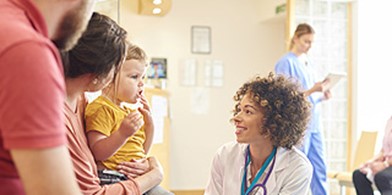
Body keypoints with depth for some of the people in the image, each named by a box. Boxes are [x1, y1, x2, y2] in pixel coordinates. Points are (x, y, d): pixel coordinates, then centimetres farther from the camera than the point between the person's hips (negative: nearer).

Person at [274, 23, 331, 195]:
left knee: (320, 169, 7)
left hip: (314, 124, 7)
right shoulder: (286, 63, -8)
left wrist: (322, 96, 0)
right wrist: (312, 90, -21)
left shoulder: (307, 63, 15)